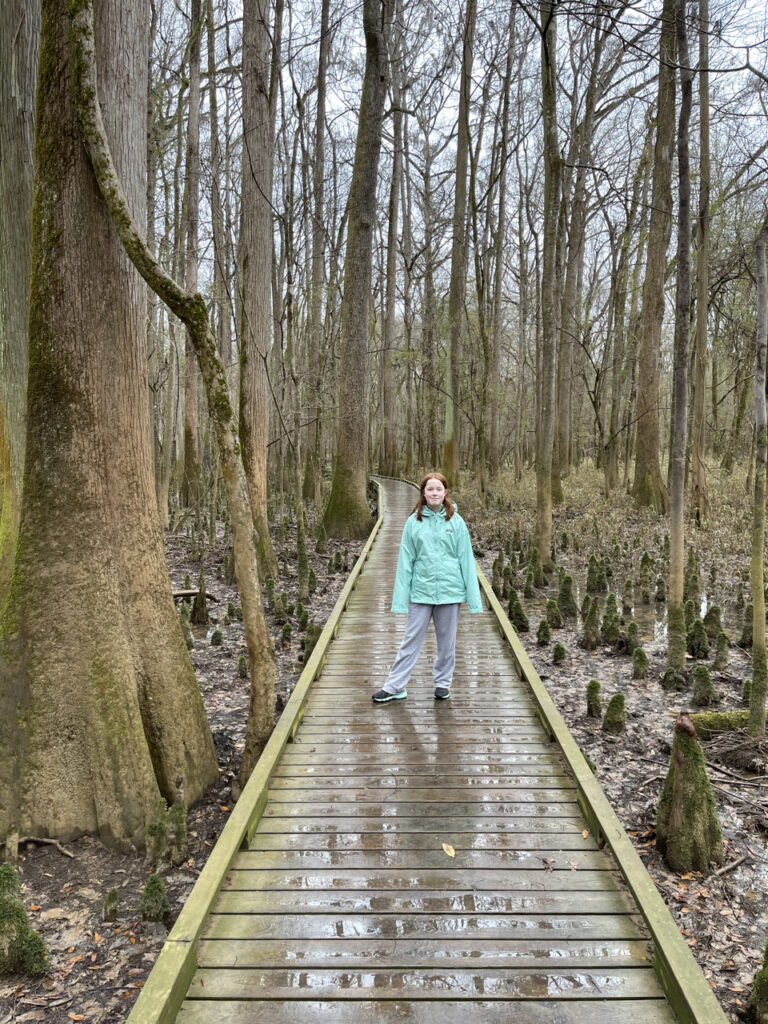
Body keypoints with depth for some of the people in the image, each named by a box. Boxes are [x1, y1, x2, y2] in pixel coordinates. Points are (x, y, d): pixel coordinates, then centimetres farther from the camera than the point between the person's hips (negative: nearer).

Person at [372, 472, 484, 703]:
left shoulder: (456, 522, -1)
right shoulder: (413, 522, 0)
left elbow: (466, 560, 0)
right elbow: (405, 561, 1)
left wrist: (473, 596, -3)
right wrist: (401, 598, -3)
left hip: (450, 590, 0)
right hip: (421, 591, 0)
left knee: (447, 640, 12)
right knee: (411, 640, 5)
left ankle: (443, 682, 27)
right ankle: (394, 687, 12)